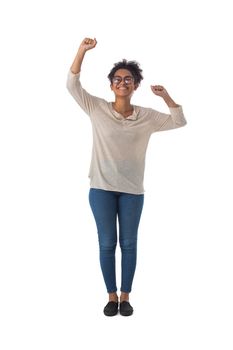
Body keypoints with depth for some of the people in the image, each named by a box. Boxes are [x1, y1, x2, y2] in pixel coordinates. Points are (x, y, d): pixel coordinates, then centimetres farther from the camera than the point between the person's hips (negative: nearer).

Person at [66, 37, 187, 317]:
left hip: (132, 190, 1)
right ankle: (112, 296, 21)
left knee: (129, 244, 8)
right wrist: (82, 50, -18)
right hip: (101, 188, -1)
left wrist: (165, 96, -7)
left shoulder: (147, 116, 1)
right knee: (106, 244, 6)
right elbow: (72, 85, -8)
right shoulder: (97, 109, -2)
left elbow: (179, 121, 8)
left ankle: (125, 296, 23)